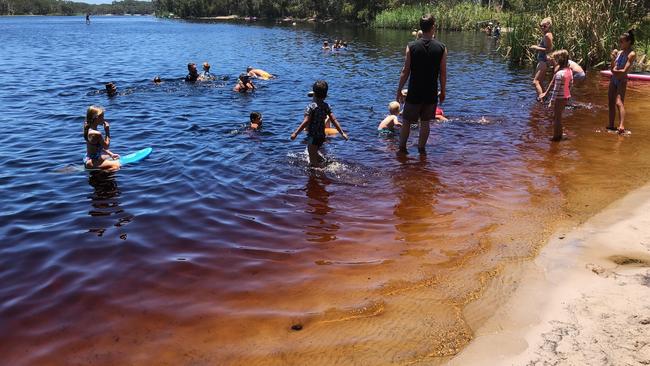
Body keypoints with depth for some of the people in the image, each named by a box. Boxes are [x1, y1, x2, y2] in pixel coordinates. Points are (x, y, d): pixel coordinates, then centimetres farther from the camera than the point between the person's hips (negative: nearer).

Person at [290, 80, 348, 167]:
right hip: (322, 136, 7)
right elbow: (334, 120, -1)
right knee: (314, 153, 31)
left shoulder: (311, 106, -17)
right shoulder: (326, 106, 1)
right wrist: (342, 133, 3)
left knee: (313, 161, 6)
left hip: (313, 136, -7)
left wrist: (295, 133, -19)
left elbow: (306, 122, -22)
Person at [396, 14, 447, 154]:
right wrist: (443, 92, 11)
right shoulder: (441, 48, -6)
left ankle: (402, 148, 20)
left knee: (406, 122, 12)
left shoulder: (411, 46, -10)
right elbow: (443, 74, -1)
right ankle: (421, 148, 22)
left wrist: (399, 91, 2)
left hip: (414, 93, -1)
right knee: (425, 122, 15)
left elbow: (405, 72, -8)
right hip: (431, 94, 1)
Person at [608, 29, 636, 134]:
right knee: (611, 103, 9)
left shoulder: (631, 54, -11)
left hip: (622, 81, -7)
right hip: (613, 80, 7)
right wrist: (613, 58, -9)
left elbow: (624, 71, -18)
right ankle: (611, 125, 17)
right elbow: (612, 68, 4)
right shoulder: (619, 52, 9)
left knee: (619, 102, -23)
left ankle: (622, 126, -34)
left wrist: (615, 71, -6)